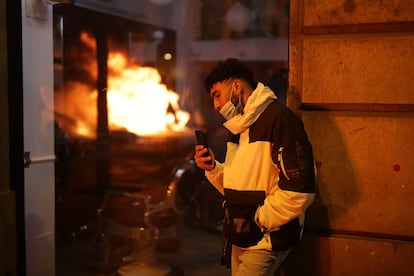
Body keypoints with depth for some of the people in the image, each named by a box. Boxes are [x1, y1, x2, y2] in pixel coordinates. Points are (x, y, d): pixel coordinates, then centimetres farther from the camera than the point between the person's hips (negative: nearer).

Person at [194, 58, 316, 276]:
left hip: (266, 241, -8)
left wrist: (259, 221, -14)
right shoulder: (238, 128, 14)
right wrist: (213, 168, 0)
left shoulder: (278, 118, -15)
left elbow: (300, 191, -22)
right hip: (239, 240, 8)